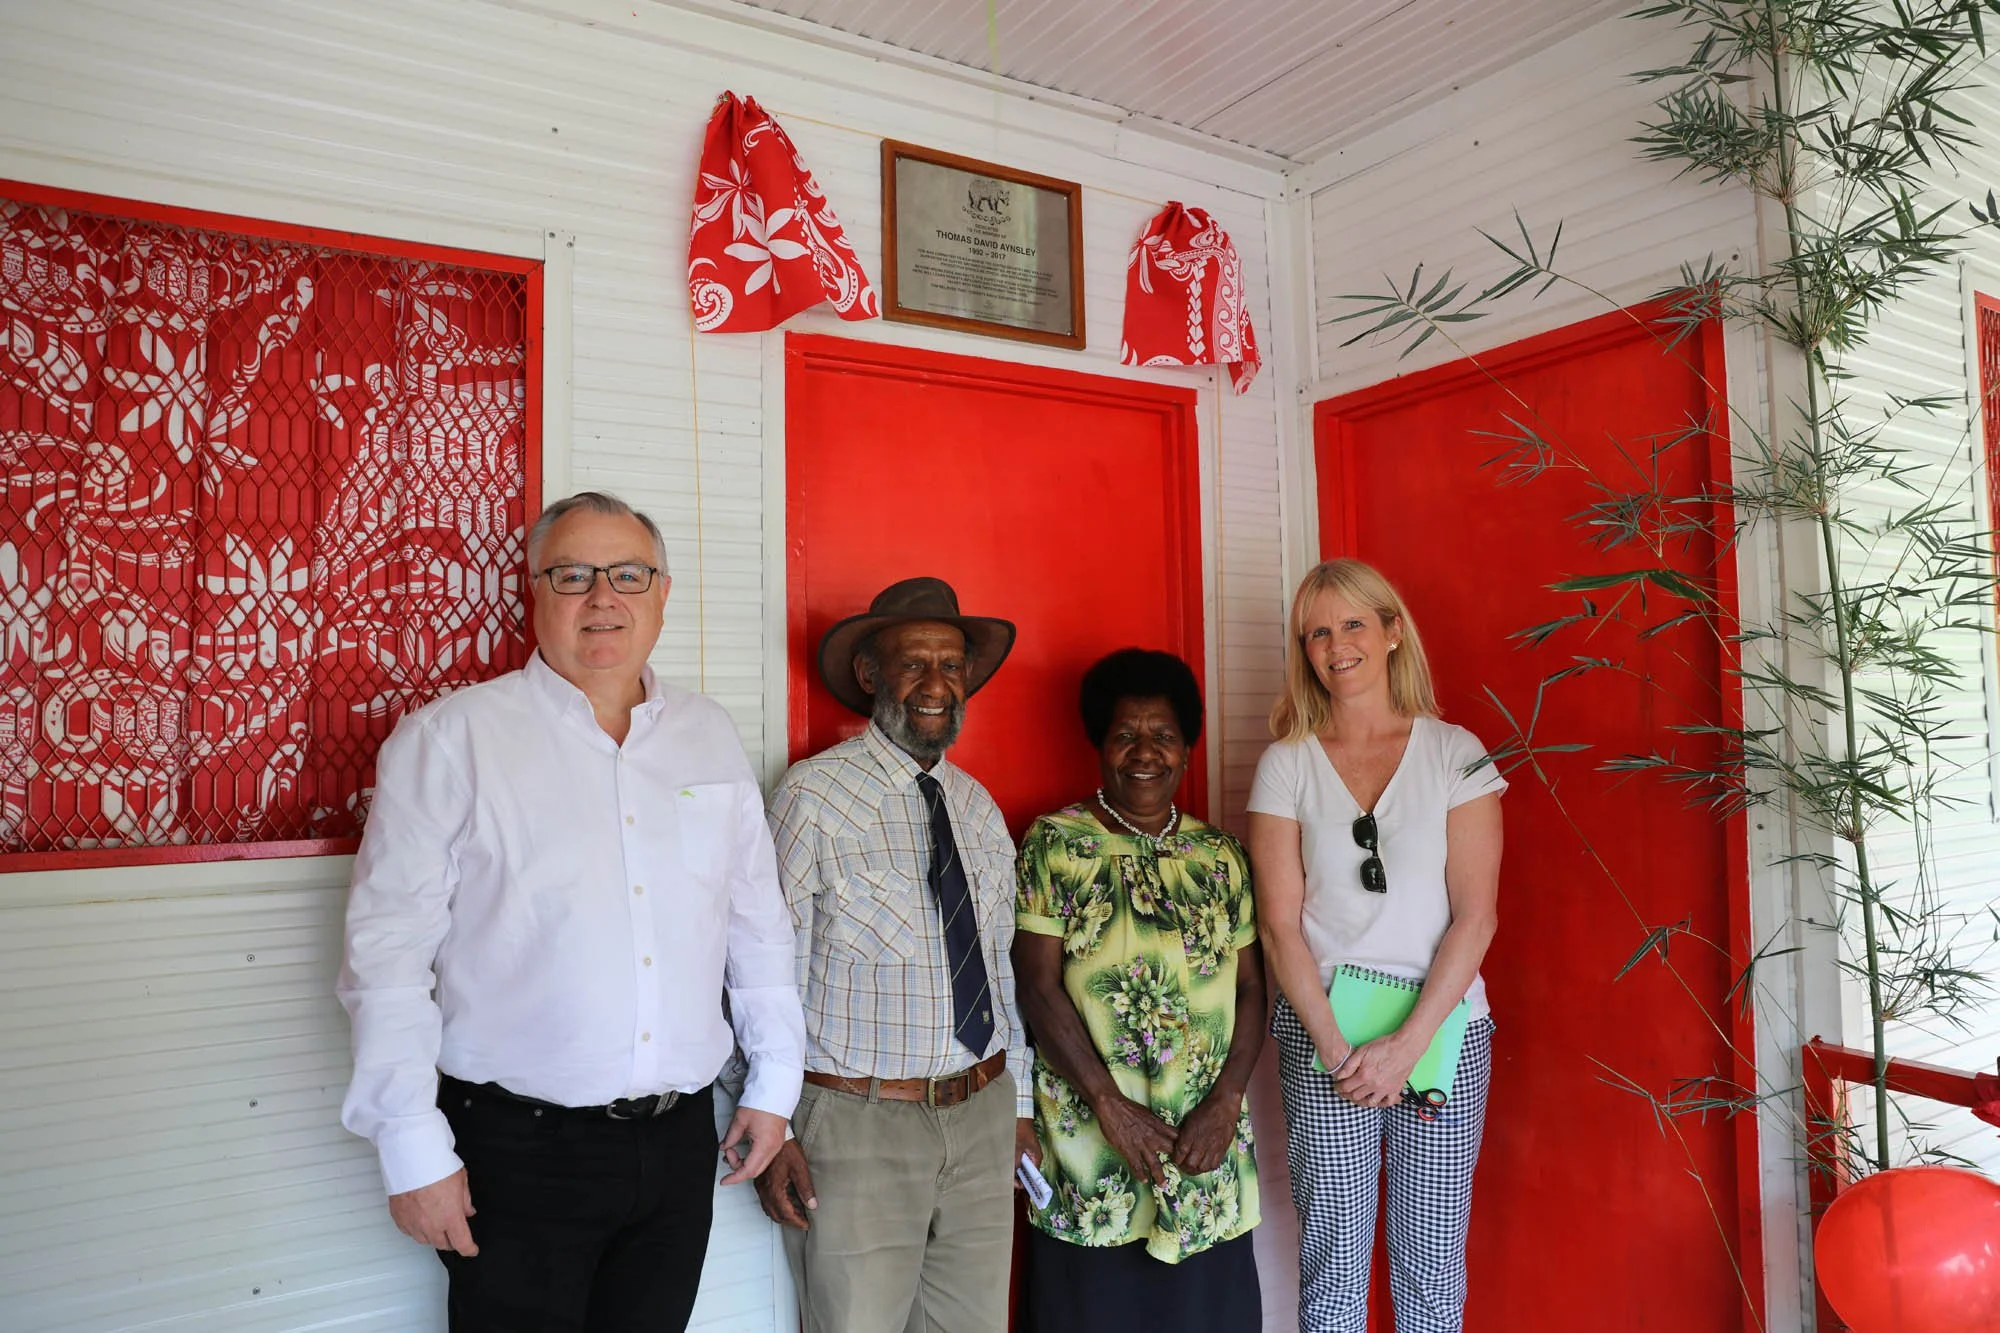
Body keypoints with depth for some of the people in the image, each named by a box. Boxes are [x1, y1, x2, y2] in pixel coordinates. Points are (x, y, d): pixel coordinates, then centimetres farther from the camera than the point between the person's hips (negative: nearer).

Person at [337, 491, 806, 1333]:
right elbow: (387, 950, -9)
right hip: (518, 1151, -3)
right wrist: (413, 1150, -10)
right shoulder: (450, 739, -7)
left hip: (680, 1141, 4)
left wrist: (774, 1081, 11)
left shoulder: (711, 738, 6)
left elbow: (759, 923, 11)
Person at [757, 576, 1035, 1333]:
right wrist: (772, 1130, -10)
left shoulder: (979, 807, 8)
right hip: (859, 1124, -5)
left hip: (983, 1117, 6)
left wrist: (1019, 1103, 15)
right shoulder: (815, 794, -11)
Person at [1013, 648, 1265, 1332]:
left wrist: (1226, 1101, -6)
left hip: (1211, 1148, 3)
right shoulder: (1053, 844, -3)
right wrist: (1110, 1104, -14)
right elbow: (1039, 987, -8)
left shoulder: (1219, 854, 8)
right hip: (1090, 1150, -3)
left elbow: (1251, 986, 7)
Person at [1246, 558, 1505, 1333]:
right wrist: (1337, 1047, -9)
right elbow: (1279, 924, -1)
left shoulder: (1455, 753, 1)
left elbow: (1475, 916, -4)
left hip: (1443, 1029, 0)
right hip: (1320, 1034, 0)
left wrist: (1408, 1043, -12)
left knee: (1432, 1265, 7)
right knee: (1332, 1262, 6)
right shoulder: (1286, 765, 2)